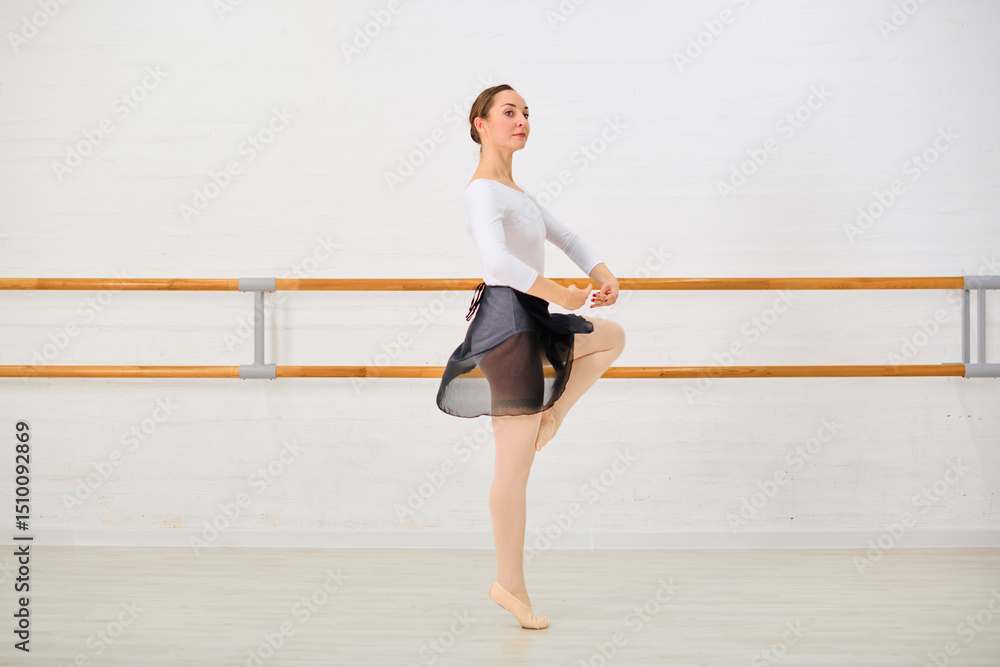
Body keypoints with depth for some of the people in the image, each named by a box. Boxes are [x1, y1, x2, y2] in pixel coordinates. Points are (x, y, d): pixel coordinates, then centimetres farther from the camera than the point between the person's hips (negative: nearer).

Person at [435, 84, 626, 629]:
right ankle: (511, 585, 5)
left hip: (531, 322, 9)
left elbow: (566, 238, 23)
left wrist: (605, 277, 6)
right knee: (513, 470, -4)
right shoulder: (483, 191, -13)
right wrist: (563, 295, -26)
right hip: (508, 322, -9)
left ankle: (549, 414, 13)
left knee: (611, 337, 25)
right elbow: (498, 259, -30)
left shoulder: (514, 191, 17)